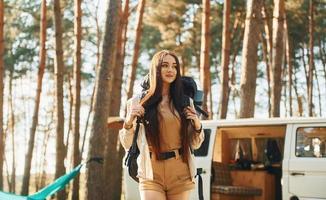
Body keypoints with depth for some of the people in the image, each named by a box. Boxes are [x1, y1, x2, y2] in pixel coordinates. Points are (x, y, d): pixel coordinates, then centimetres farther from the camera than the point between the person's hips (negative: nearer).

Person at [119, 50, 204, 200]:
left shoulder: (185, 102, 8)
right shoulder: (137, 102, 2)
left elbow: (195, 145, 13)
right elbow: (128, 145, 5)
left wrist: (197, 126, -6)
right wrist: (128, 123, -12)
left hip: (181, 175, 2)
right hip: (151, 176, -2)